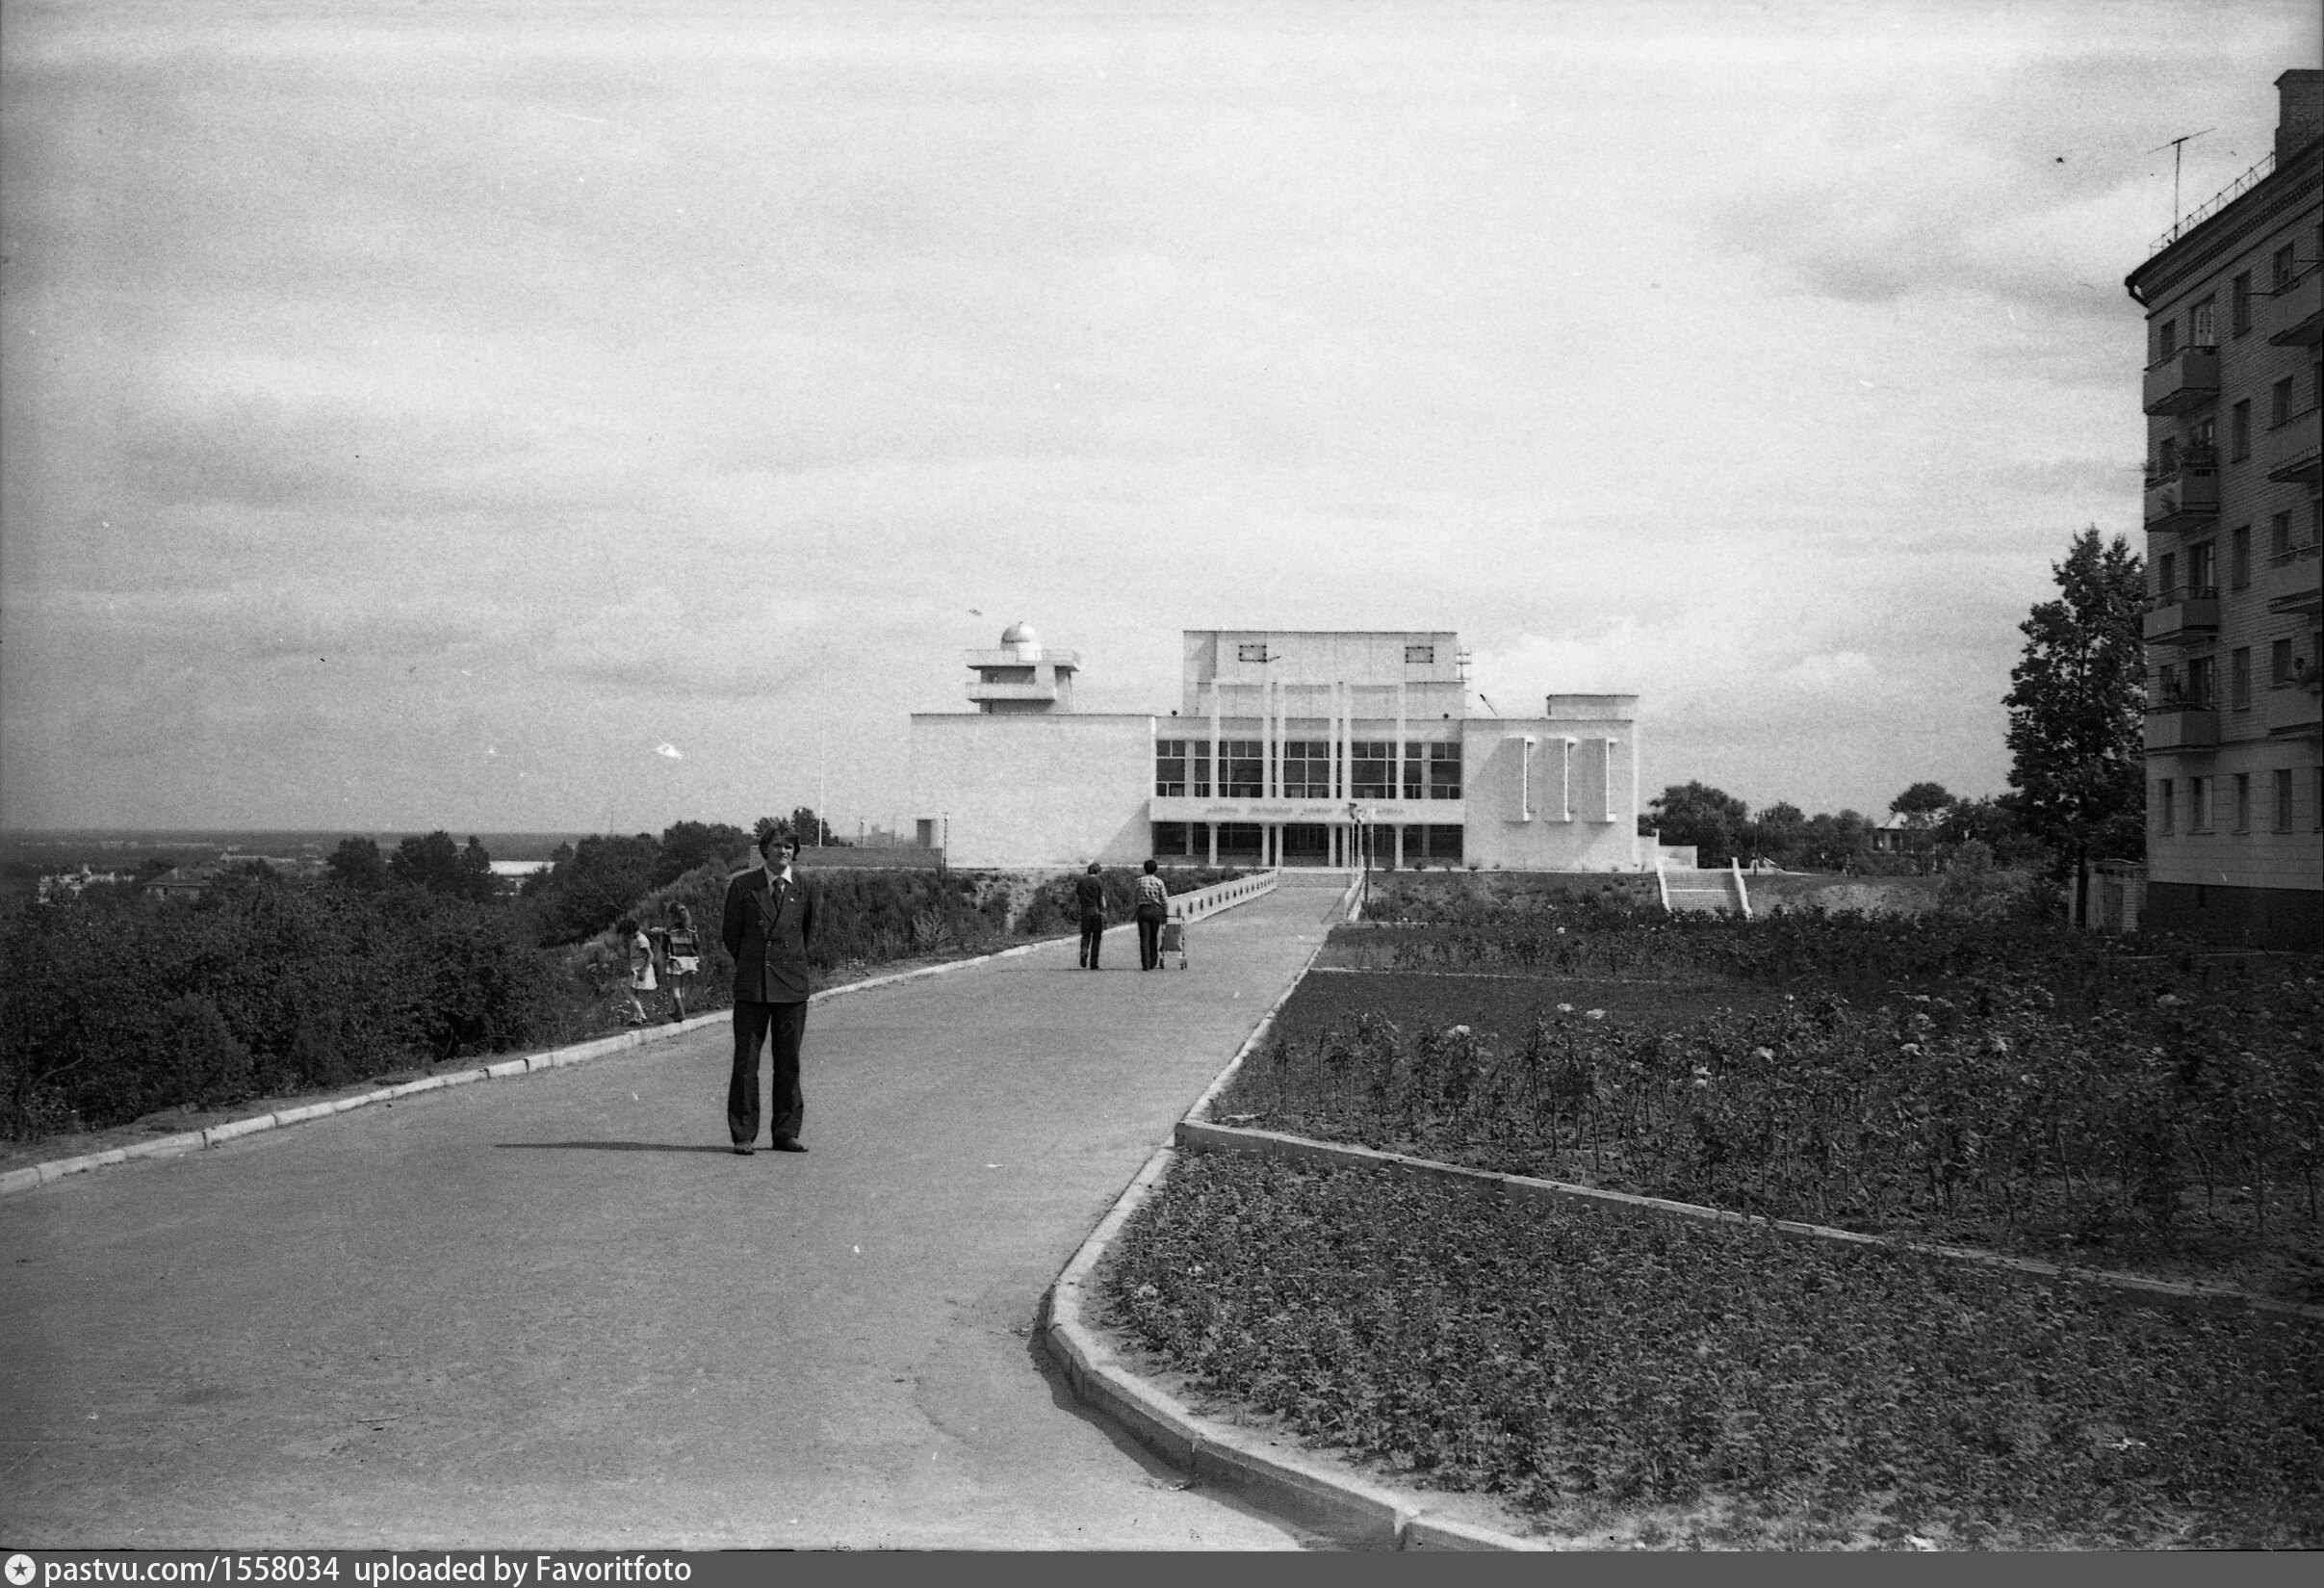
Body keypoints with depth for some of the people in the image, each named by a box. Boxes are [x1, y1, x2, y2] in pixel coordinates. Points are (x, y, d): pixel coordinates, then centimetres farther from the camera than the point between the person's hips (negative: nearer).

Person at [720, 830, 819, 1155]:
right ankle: (743, 1135, 5)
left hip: (791, 985, 1)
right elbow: (729, 933, 8)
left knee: (788, 1062, 4)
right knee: (745, 1062, -1)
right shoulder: (742, 885, -1)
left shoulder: (805, 889, 4)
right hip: (751, 984, -1)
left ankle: (786, 1134, 12)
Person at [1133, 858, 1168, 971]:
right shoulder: (1159, 882, -2)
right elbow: (1165, 900, 0)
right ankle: (1153, 963, 21)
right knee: (1154, 938, 14)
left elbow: (1137, 898, 4)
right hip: (1156, 911, 1)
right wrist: (1165, 913, 11)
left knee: (1144, 939, -1)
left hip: (1143, 910, -1)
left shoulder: (1140, 881, 0)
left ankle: (1145, 964, -10)